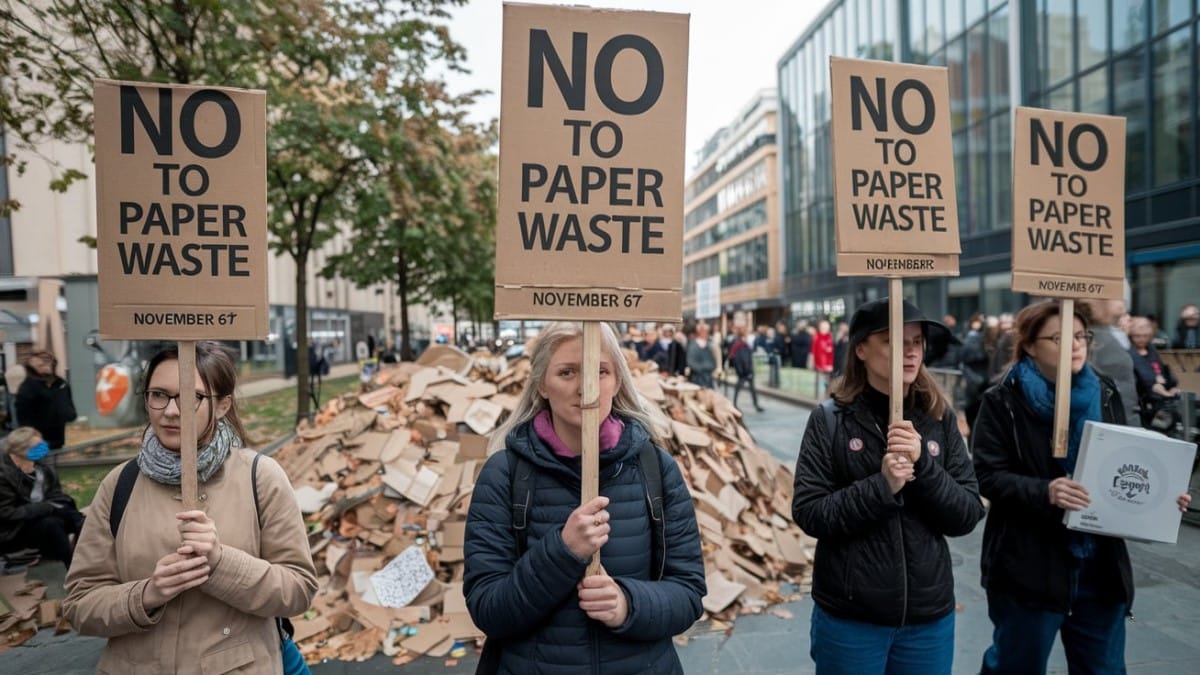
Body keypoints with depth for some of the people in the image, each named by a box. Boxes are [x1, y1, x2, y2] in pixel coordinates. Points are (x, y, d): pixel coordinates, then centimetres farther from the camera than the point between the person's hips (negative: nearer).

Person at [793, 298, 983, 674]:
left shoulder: (940, 419, -1)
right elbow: (808, 513, -12)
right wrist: (881, 486, -23)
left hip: (929, 616, 3)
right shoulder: (830, 420, -9)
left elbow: (967, 517, -4)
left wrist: (923, 464, -19)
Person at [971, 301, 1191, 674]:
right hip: (1030, 567, -5)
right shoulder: (1004, 402, -10)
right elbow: (987, 475, -14)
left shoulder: (1105, 394, 7)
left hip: (1101, 566, 5)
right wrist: (1043, 492, -29)